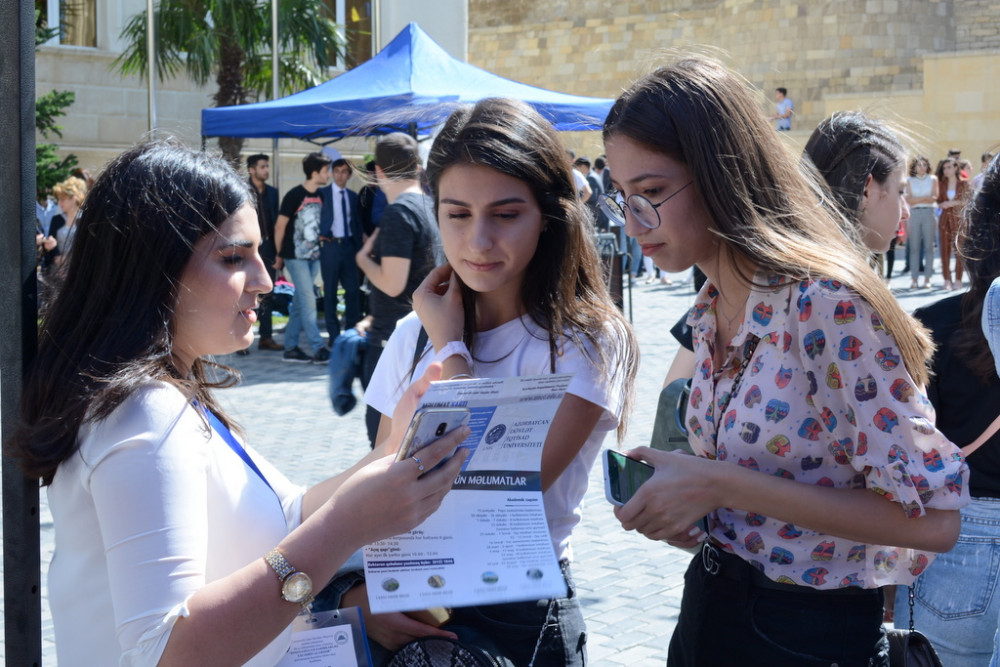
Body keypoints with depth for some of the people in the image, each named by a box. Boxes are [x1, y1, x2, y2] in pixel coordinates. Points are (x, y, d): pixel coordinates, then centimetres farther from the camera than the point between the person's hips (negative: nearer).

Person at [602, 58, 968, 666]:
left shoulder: (828, 302, -23)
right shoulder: (711, 311, 3)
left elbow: (931, 518, -24)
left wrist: (716, 485, -24)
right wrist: (682, 506, -4)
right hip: (707, 612, 8)